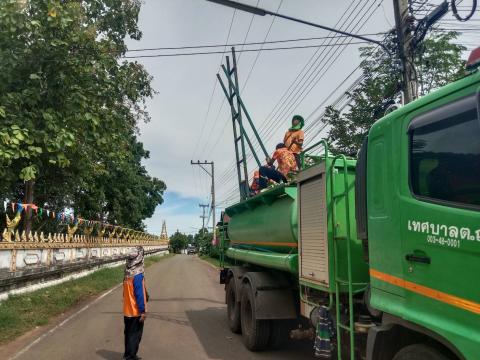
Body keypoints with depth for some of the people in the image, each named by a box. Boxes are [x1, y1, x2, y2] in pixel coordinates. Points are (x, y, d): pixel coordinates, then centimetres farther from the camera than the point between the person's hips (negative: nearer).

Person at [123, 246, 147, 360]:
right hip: (136, 311, -8)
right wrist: (143, 311, -17)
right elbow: (139, 294, -22)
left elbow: (126, 293, 10)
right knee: (135, 335, 5)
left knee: (128, 333, 19)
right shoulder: (138, 276, -22)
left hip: (127, 311, 8)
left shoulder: (127, 275, 2)